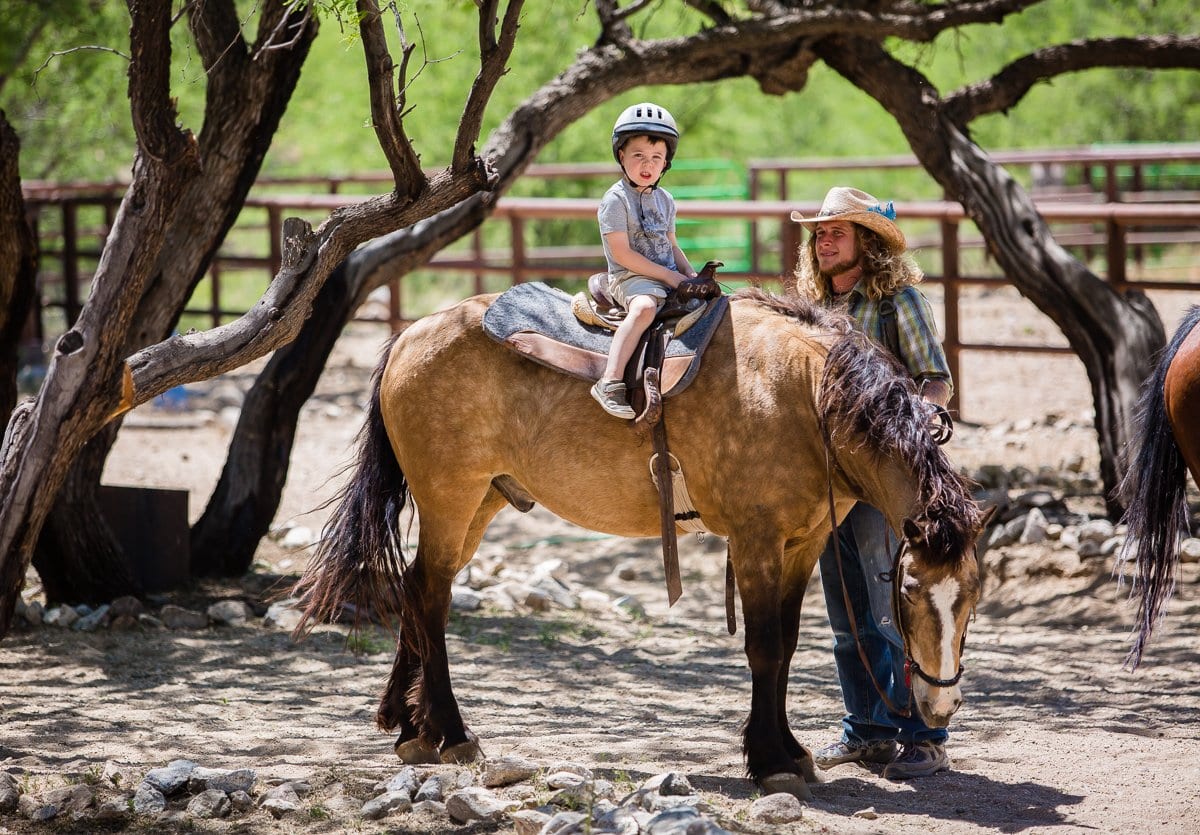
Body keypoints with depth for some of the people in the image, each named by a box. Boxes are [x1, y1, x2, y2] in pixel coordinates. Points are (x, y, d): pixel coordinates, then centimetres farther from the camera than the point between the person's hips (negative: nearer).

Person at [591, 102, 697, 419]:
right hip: (630, 278, -8)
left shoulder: (665, 200, 15)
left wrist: (691, 275, 5)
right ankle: (610, 383, -46)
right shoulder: (616, 200, -9)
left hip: (671, 279, 8)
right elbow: (622, 254, -14)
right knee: (645, 307, -38)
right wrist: (668, 276, -15)